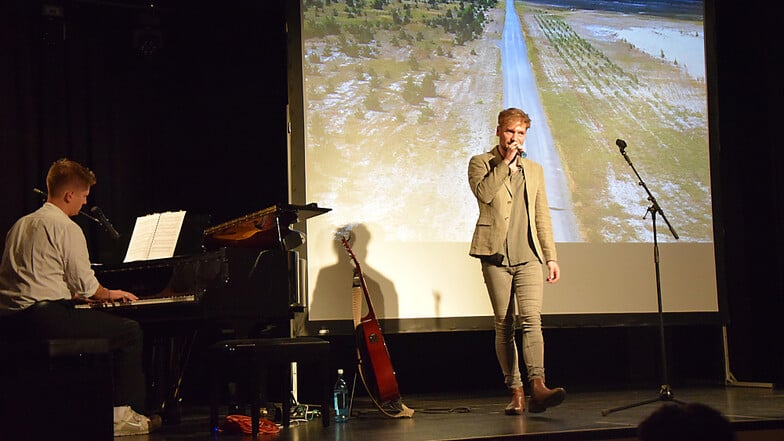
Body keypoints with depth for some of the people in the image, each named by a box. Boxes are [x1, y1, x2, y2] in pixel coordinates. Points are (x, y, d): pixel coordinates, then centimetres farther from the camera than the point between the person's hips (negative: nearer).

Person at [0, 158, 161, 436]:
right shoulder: (66, 228, -7)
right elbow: (85, 283, -8)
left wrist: (75, 295, 33)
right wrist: (108, 294, 13)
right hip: (45, 317, -10)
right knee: (130, 331, -2)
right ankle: (122, 414, -2)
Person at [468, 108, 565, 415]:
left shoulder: (534, 170, 19)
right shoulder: (481, 163, 7)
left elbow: (542, 216, 19)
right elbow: (484, 193, -15)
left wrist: (551, 257, 13)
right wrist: (505, 161, -11)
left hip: (529, 257, 2)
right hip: (496, 257, -2)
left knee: (531, 319, -15)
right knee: (504, 325, 0)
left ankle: (537, 387, -26)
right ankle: (515, 392, 5)